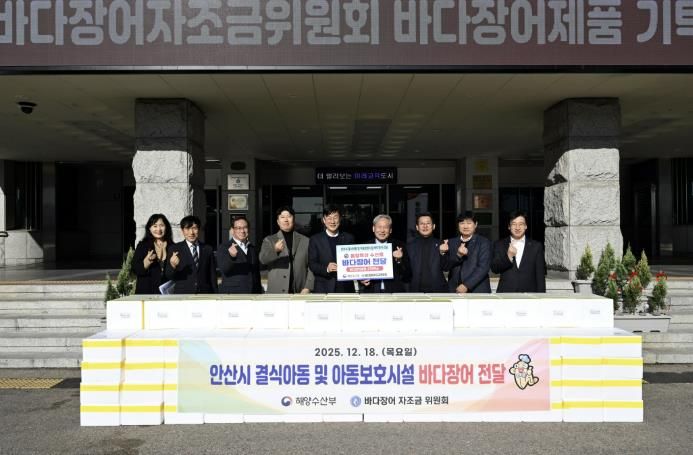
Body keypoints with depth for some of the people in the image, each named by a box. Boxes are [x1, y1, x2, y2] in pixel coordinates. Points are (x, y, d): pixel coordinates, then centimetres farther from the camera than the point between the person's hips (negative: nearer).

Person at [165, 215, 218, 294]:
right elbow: (169, 276, -2)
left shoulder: (208, 249, 8)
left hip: (204, 295, 2)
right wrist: (172, 265, -23)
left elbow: (213, 276, 11)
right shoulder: (175, 249, 2)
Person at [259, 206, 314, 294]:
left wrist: (307, 288, -2)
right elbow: (263, 259, -8)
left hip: (299, 293, 1)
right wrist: (275, 250, -28)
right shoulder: (269, 240, 10)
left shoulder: (305, 241, 12)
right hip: (276, 293, -1)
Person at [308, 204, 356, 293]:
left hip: (346, 288, 2)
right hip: (323, 289, -2)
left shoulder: (349, 238, 11)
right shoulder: (315, 239, 6)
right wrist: (326, 269, -17)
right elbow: (311, 264, 1)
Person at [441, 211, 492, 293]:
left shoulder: (484, 242, 3)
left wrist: (466, 285, -14)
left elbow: (483, 267, -6)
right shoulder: (451, 242, 13)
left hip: (478, 290, -2)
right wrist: (458, 255, -13)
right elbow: (445, 267, 5)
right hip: (454, 290, 3)